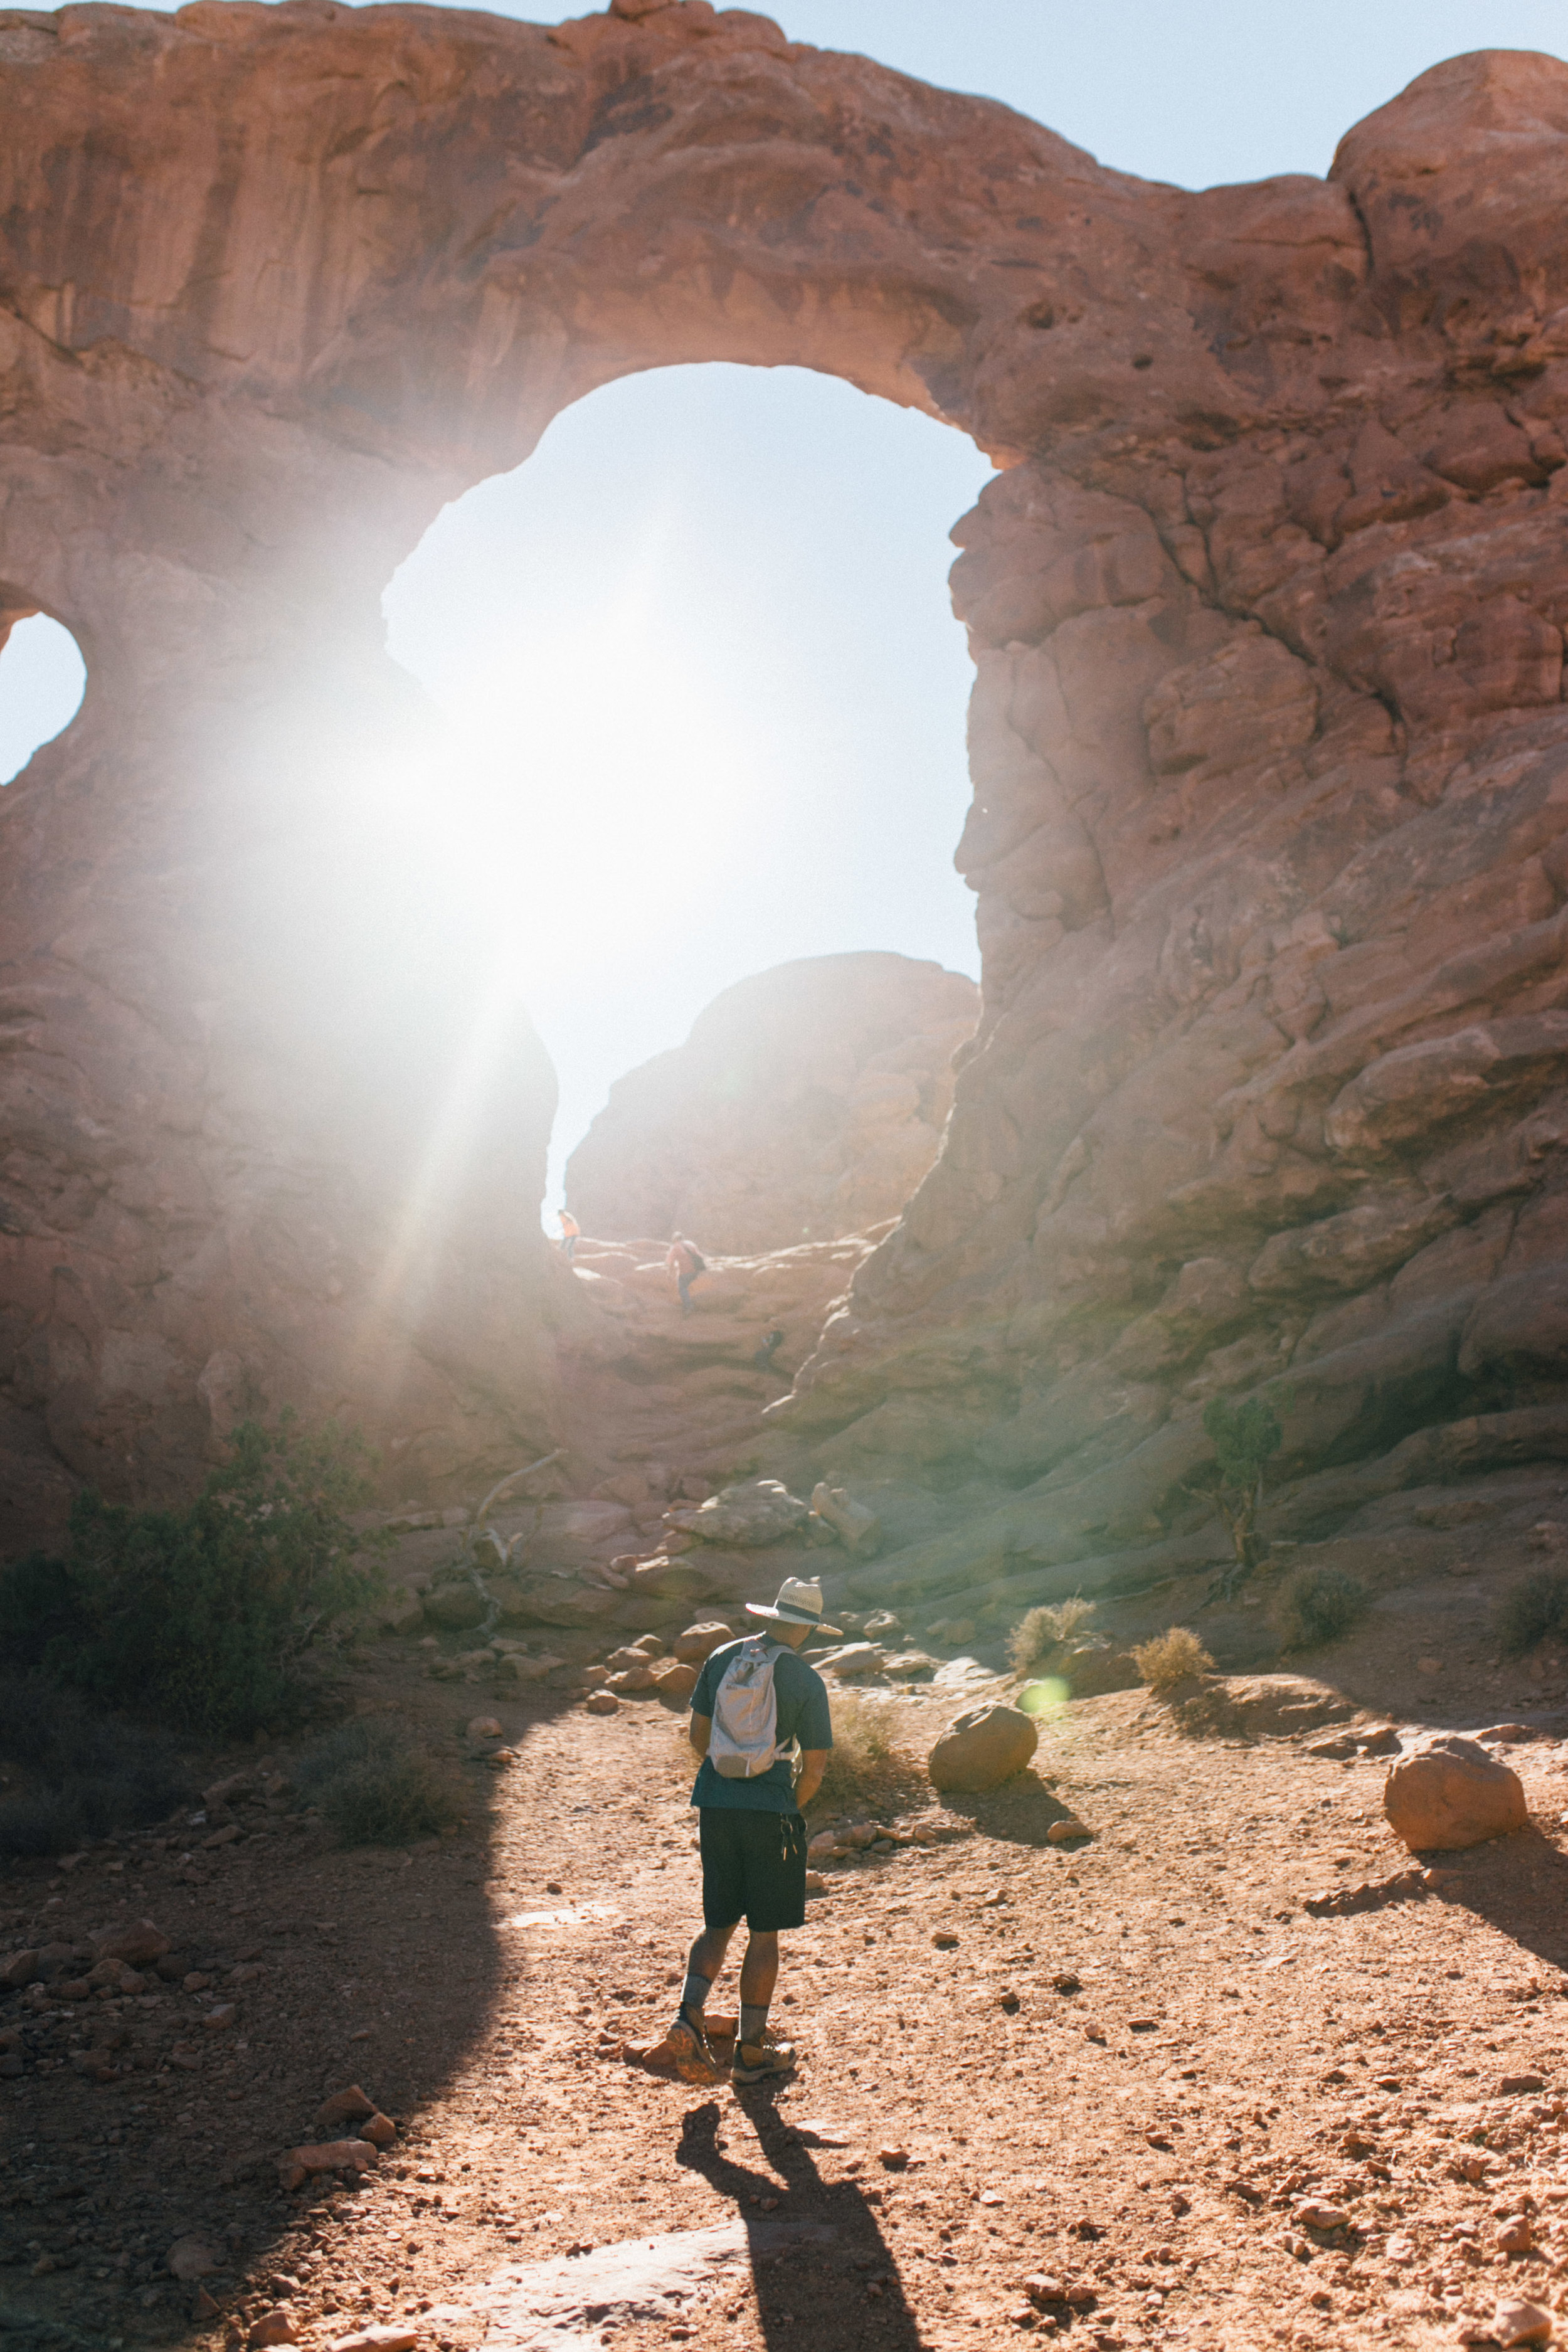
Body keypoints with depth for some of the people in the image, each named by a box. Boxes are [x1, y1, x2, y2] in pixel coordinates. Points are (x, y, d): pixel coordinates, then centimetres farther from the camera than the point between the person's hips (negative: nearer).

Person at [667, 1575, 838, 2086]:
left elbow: (698, 1734, 10)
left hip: (715, 1806, 4)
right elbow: (814, 1766, -5)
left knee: (718, 1925, 17)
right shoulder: (806, 1681, -7)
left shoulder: (722, 1659, 4)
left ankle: (688, 2015, -3)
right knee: (764, 1934, 8)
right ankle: (751, 2051, 15)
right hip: (770, 1813, -4)